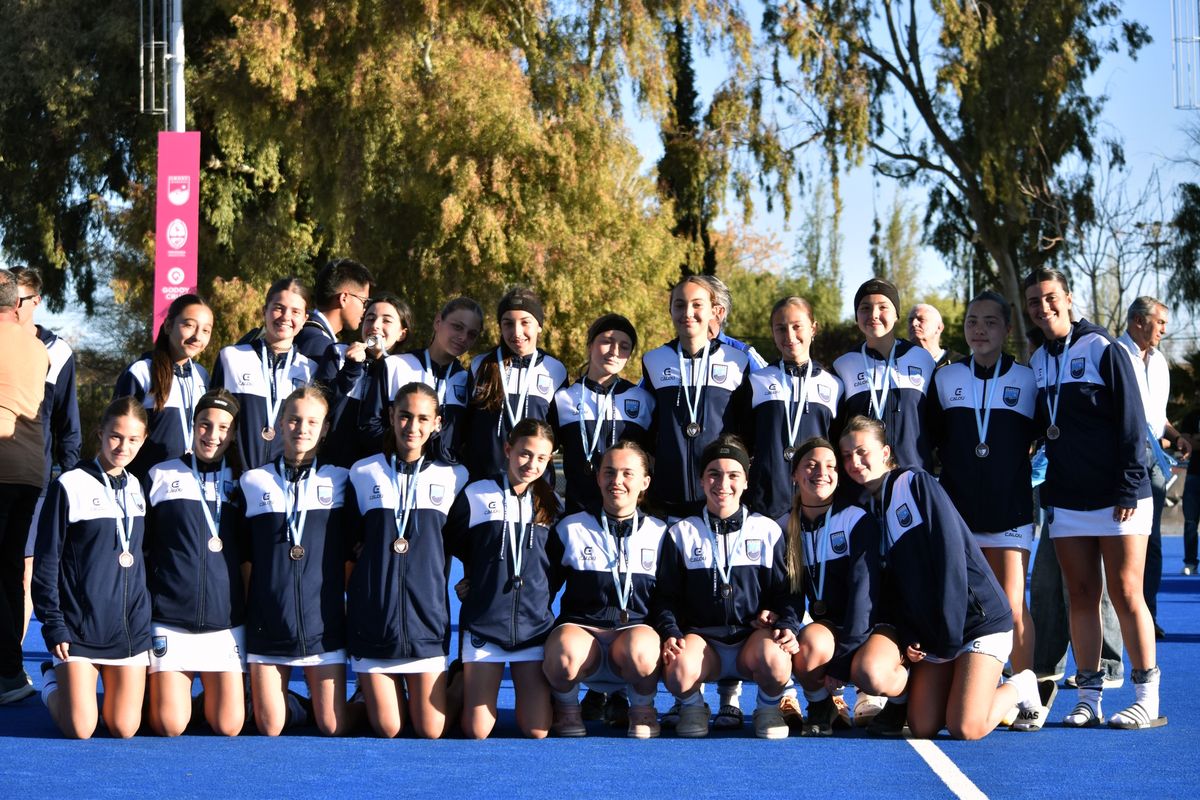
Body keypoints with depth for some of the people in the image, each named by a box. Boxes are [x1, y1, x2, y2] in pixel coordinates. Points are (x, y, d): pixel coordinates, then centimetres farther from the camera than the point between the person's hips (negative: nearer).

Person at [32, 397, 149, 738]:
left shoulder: (137, 489, 10)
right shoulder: (70, 486, -6)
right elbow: (45, 562, -5)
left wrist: (149, 616, 14)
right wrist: (53, 625, -9)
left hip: (131, 629, 4)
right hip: (79, 629, -4)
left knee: (125, 729, -4)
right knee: (79, 730, -9)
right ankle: (53, 681, 22)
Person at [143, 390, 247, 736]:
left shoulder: (241, 483, 11)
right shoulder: (160, 476, 6)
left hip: (226, 621, 1)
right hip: (168, 620, -1)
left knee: (229, 726, -5)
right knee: (169, 726, -8)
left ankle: (213, 697, 27)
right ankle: (158, 690, 24)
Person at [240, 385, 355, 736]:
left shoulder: (338, 481, 6)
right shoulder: (254, 482, 6)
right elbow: (244, 558, 11)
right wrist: (241, 611, 7)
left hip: (323, 623, -1)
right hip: (267, 624, 1)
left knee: (334, 728, -2)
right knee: (269, 729, 2)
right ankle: (292, 705, 32)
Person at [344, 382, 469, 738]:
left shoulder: (454, 477, 7)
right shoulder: (363, 474, 6)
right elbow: (349, 541, 14)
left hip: (427, 613, 0)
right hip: (373, 614, 0)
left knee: (430, 732, -1)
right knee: (386, 730, 1)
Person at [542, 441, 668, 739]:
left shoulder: (660, 534, 11)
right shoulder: (570, 529, 9)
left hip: (637, 628, 0)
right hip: (581, 628, 0)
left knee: (639, 651, -38)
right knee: (564, 655, -38)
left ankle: (642, 708, -3)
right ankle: (565, 706, -1)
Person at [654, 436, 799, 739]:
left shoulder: (768, 531, 10)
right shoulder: (682, 534, 9)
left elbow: (784, 592, 9)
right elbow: (666, 597, 9)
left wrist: (788, 627, -11)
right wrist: (670, 633, -10)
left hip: (754, 637, 0)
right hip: (702, 638, 0)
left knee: (775, 660, -37)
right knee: (678, 672, -36)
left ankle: (769, 708, -1)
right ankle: (693, 705, 2)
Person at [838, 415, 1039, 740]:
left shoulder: (917, 484, -7)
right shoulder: (864, 509, 10)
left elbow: (951, 557, -14)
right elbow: (885, 587, 7)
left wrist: (948, 637, -17)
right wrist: (905, 638, -8)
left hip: (977, 616, -5)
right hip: (929, 632, 5)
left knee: (965, 728, -15)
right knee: (922, 728, -9)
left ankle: (1020, 687, 12)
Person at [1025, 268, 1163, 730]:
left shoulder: (1103, 350, -5)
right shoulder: (1037, 362, 11)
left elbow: (1131, 422, -8)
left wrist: (1129, 487, -13)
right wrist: (1045, 490, 10)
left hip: (1115, 498, -5)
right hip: (1065, 501, 5)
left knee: (1126, 594, -5)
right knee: (1081, 597, 4)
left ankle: (1147, 699, -1)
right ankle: (1088, 699, 7)